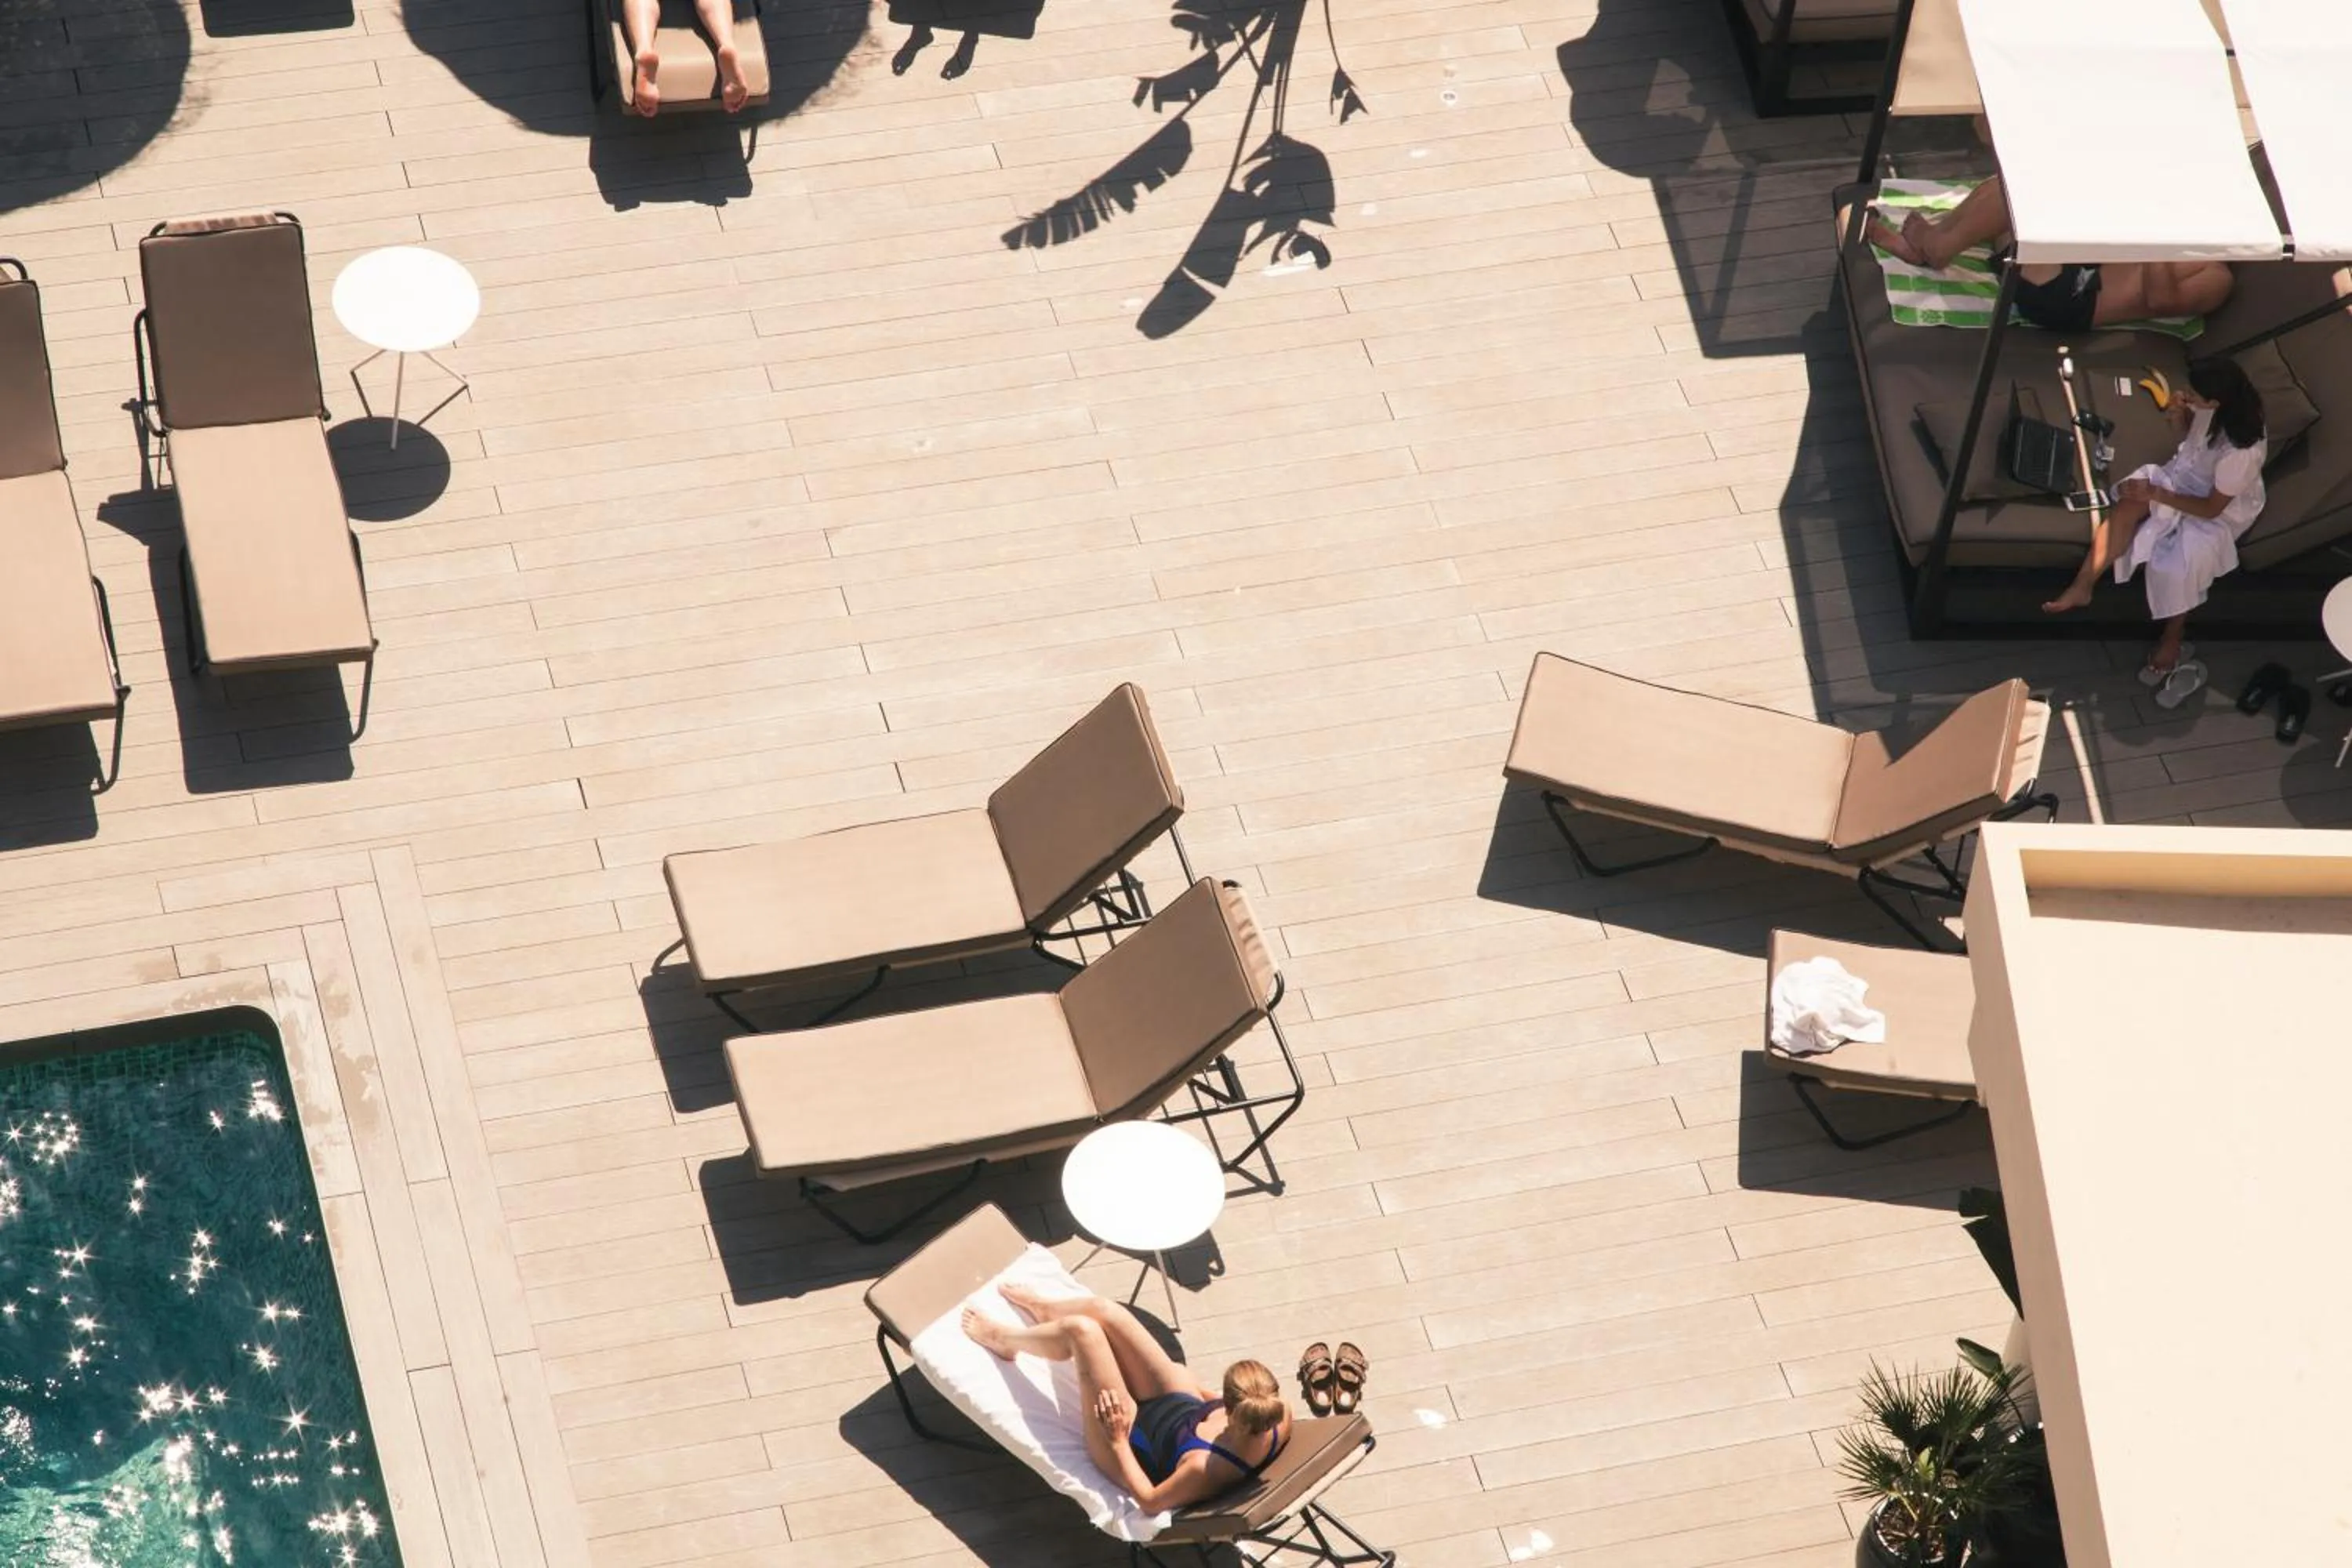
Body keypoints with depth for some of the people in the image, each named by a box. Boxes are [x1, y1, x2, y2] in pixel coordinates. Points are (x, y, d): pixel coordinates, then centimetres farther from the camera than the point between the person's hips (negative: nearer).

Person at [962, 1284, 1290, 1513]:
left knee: (1081, 1329, -7)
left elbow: (1151, 1502, -26)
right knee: (1102, 1310, 6)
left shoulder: (1206, 1469, -43)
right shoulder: (1279, 1413, -27)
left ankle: (1005, 1340, 29)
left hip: (1135, 1442, -6)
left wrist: (1118, 1442, -24)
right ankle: (1044, 1311, 45)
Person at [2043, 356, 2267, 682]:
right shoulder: (2213, 407, -19)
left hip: (2222, 509, -7)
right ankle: (2082, 586, -10)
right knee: (2127, 506, -17)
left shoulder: (2241, 451, -38)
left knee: (2178, 560, -26)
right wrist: (2177, 414, -18)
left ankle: (2173, 637, 1)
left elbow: (2210, 508, -26)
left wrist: (2156, 494, -23)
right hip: (2186, 474, 7)